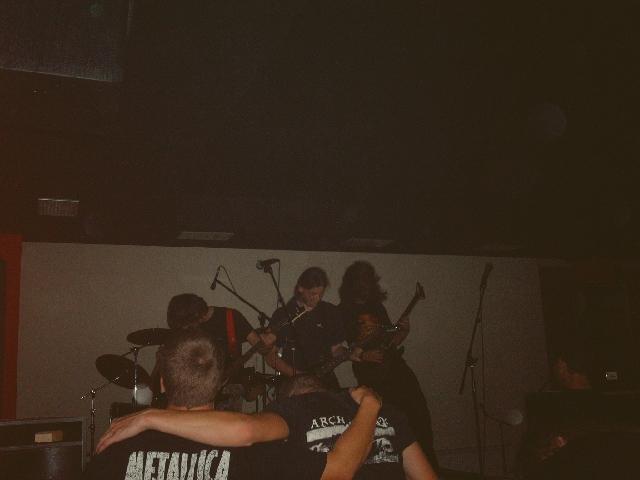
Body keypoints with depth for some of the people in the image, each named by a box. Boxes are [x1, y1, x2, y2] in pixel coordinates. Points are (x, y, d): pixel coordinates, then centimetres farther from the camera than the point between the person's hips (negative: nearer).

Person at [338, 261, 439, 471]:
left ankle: (430, 468, 6)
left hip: (397, 367, 5)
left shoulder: (377, 306, 19)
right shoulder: (343, 311, 2)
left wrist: (402, 332, 1)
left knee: (419, 414, -3)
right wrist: (362, 355, -17)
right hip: (371, 376, -5)